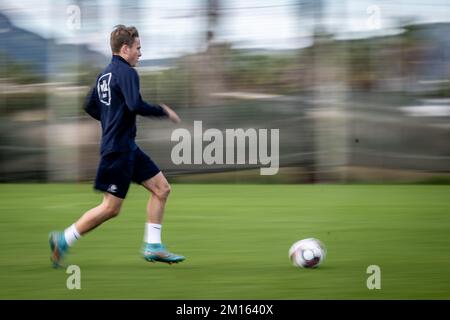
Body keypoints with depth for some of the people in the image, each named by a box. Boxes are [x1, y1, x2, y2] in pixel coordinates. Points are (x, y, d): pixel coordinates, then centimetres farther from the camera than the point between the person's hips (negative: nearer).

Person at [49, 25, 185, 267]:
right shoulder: (127, 73, -14)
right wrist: (163, 111, -13)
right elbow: (136, 105, -26)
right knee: (111, 208, -5)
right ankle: (63, 240, 4)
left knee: (161, 188, 7)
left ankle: (152, 246, 7)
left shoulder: (105, 74, 14)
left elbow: (90, 106, 20)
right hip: (119, 149, -10)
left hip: (127, 147, 10)